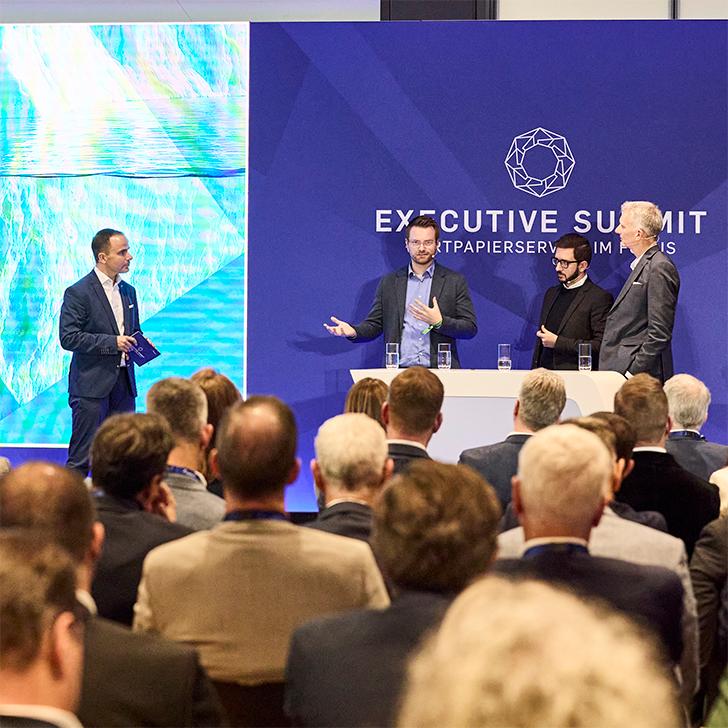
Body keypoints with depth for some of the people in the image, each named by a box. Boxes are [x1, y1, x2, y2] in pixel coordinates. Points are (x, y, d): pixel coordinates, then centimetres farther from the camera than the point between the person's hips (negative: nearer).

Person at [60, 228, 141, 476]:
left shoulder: (129, 291, 16)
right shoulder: (78, 293, -7)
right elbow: (68, 338, -13)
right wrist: (111, 343, -18)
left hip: (123, 383, 7)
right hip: (91, 385, -6)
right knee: (81, 459, -7)